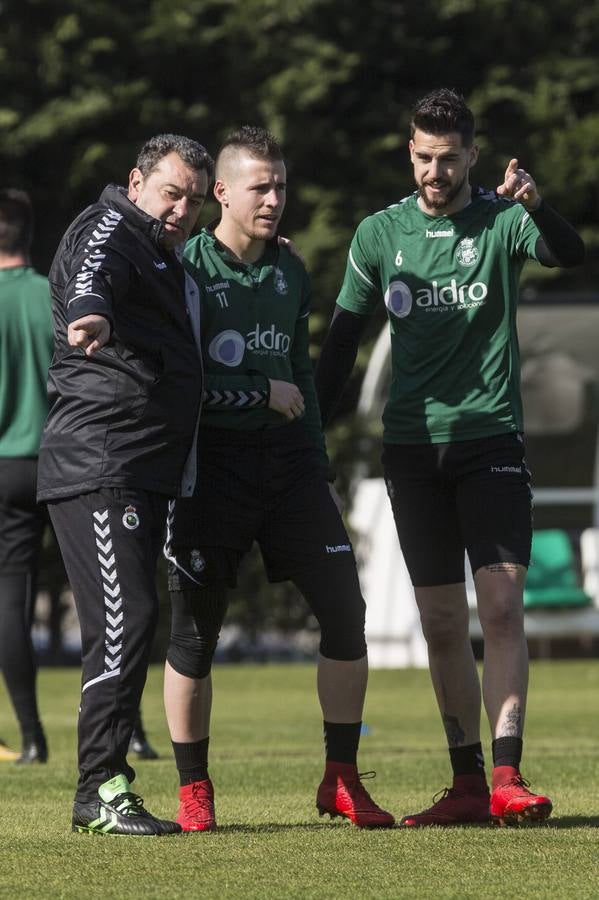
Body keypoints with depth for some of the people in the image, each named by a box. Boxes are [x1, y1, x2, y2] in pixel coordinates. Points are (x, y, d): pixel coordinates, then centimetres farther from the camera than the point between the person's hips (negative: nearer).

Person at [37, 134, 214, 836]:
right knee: (126, 618, -16)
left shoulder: (166, 257, 24)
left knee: (127, 625, 11)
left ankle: (103, 788, 16)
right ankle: (101, 791, -15)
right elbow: (90, 278, -29)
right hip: (97, 469, -10)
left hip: (142, 475, 10)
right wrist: (91, 316, -52)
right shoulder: (109, 228, -6)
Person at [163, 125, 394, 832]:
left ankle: (341, 781, 7)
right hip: (210, 460, -5)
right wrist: (263, 394, -10)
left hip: (285, 456, 5)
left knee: (344, 608, -4)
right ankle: (193, 791, 12)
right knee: (193, 628, -2)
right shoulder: (183, 268, -7)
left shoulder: (290, 271, 13)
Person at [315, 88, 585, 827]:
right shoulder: (380, 234, 6)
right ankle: (467, 784, 9)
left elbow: (571, 254, -22)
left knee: (501, 603, -12)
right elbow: (342, 340, 10)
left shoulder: (500, 220, -2)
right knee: (441, 620, 4)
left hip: (490, 437, -3)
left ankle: (506, 776, -15)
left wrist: (536, 205, -42)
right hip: (412, 444, 3)